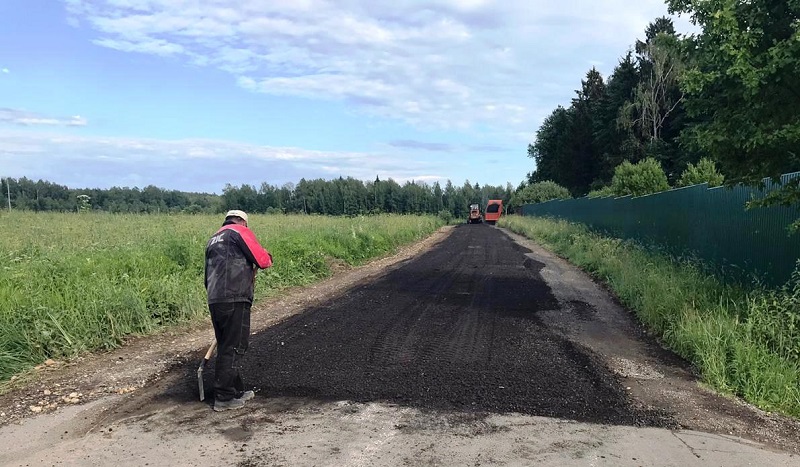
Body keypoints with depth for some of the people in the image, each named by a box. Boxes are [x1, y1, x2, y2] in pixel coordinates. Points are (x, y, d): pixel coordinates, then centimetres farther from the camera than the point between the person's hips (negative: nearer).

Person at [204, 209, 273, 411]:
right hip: (235, 300, -8)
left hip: (214, 301, 8)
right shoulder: (241, 231, 1)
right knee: (233, 349, -2)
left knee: (227, 347, 16)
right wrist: (267, 256, 16)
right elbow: (263, 261, -6)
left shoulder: (213, 240, 25)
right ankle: (224, 398, 2)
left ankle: (237, 391, 26)